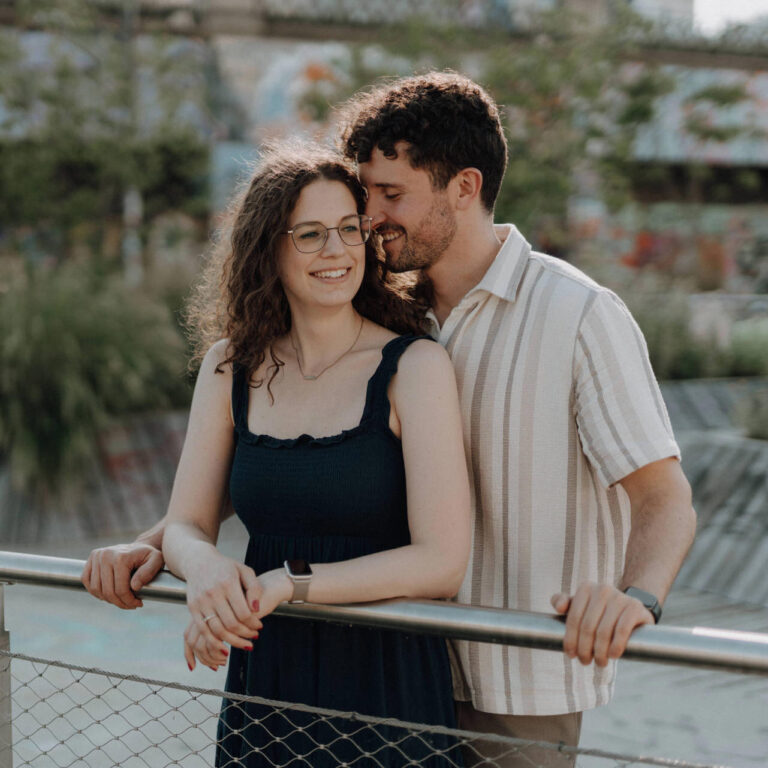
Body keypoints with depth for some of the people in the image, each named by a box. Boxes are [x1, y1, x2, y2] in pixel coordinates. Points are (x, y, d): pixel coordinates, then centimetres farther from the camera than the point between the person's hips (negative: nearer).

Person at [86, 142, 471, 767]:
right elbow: (184, 524, 2)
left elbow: (441, 561, -15)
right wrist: (204, 567, -21)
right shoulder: (231, 367, 4)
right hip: (263, 682, 4)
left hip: (387, 687, -3)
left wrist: (286, 585, -22)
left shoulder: (415, 365, -10)